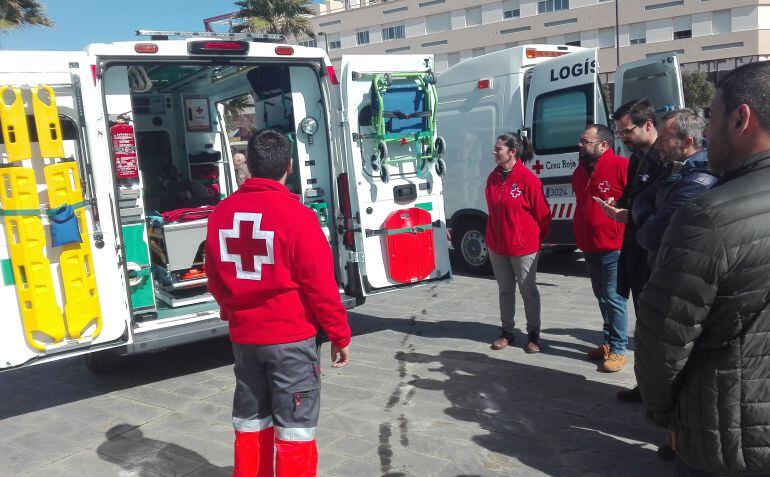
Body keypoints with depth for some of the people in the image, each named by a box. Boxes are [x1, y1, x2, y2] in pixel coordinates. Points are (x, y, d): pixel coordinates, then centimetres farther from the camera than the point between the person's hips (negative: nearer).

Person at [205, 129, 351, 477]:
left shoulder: (222, 213, 1)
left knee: (250, 423, 18)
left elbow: (215, 278, 12)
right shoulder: (296, 214, -16)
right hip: (291, 337, -6)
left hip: (243, 336, 6)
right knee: (295, 428, 5)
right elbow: (320, 283, -14)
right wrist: (340, 335, -4)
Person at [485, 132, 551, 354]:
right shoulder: (493, 178, 3)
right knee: (505, 289, 15)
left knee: (528, 290, 9)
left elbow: (542, 213, -11)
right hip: (496, 246, 6)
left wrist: (539, 238, 0)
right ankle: (507, 332, 27)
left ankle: (533, 335, 21)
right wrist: (491, 236, 14)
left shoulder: (528, 179, -17)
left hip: (523, 247, -6)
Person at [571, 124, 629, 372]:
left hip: (613, 247, -8)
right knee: (602, 296, 18)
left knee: (614, 299, -2)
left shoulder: (622, 166, -15)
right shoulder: (580, 171, 11)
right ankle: (609, 341, 31)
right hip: (589, 247, 8)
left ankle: (618, 349, 9)